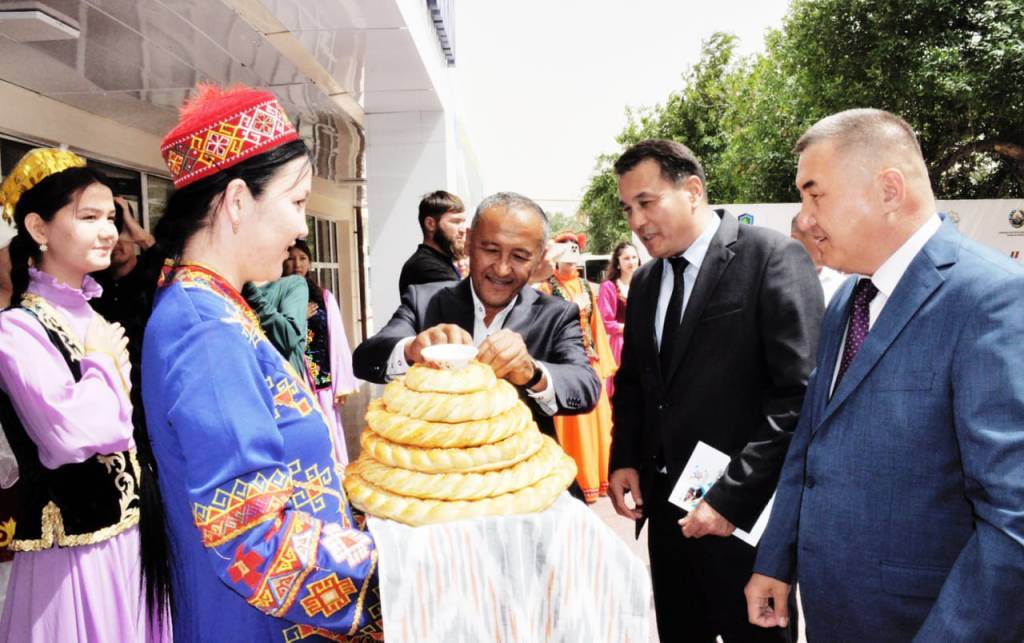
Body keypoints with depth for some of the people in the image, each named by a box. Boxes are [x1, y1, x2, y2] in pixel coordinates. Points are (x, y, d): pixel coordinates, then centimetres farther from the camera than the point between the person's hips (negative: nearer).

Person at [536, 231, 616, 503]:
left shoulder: (585, 286, 12)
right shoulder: (547, 288, -5)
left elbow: (595, 324, 12)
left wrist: (602, 358, 10)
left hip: (590, 359, 6)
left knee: (598, 415, 9)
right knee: (574, 421, 0)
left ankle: (600, 475, 23)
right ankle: (581, 481, 10)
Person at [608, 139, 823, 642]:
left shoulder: (773, 257, -12)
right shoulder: (646, 281, 9)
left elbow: (801, 393, -17)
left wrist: (734, 497, -18)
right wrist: (624, 460, 3)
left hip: (744, 514, -6)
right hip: (666, 506, 6)